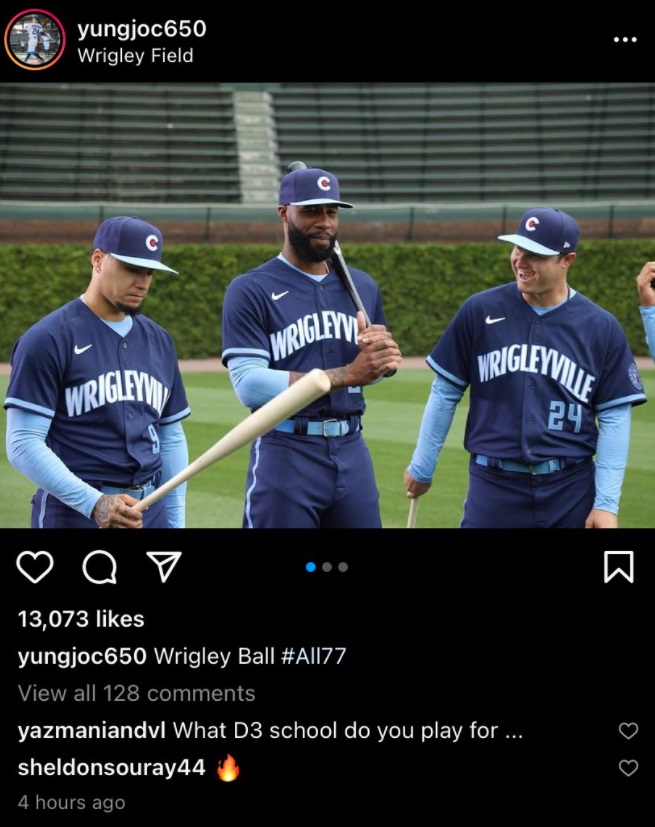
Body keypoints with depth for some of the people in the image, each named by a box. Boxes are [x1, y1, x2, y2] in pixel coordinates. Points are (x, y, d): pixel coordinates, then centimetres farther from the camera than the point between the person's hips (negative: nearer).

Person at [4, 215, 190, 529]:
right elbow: (23, 444, -13)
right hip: (74, 514, -6)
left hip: (152, 513, 6)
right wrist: (94, 503, -22)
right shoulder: (47, 340, -7)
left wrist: (175, 520, 12)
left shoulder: (158, 340, 14)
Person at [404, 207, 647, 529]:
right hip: (494, 486, 0)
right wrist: (421, 467, 10)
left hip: (572, 491, 0)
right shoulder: (480, 311, 0)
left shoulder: (601, 327, 0)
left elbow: (614, 416, 0)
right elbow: (445, 392, 7)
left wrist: (607, 502, -6)